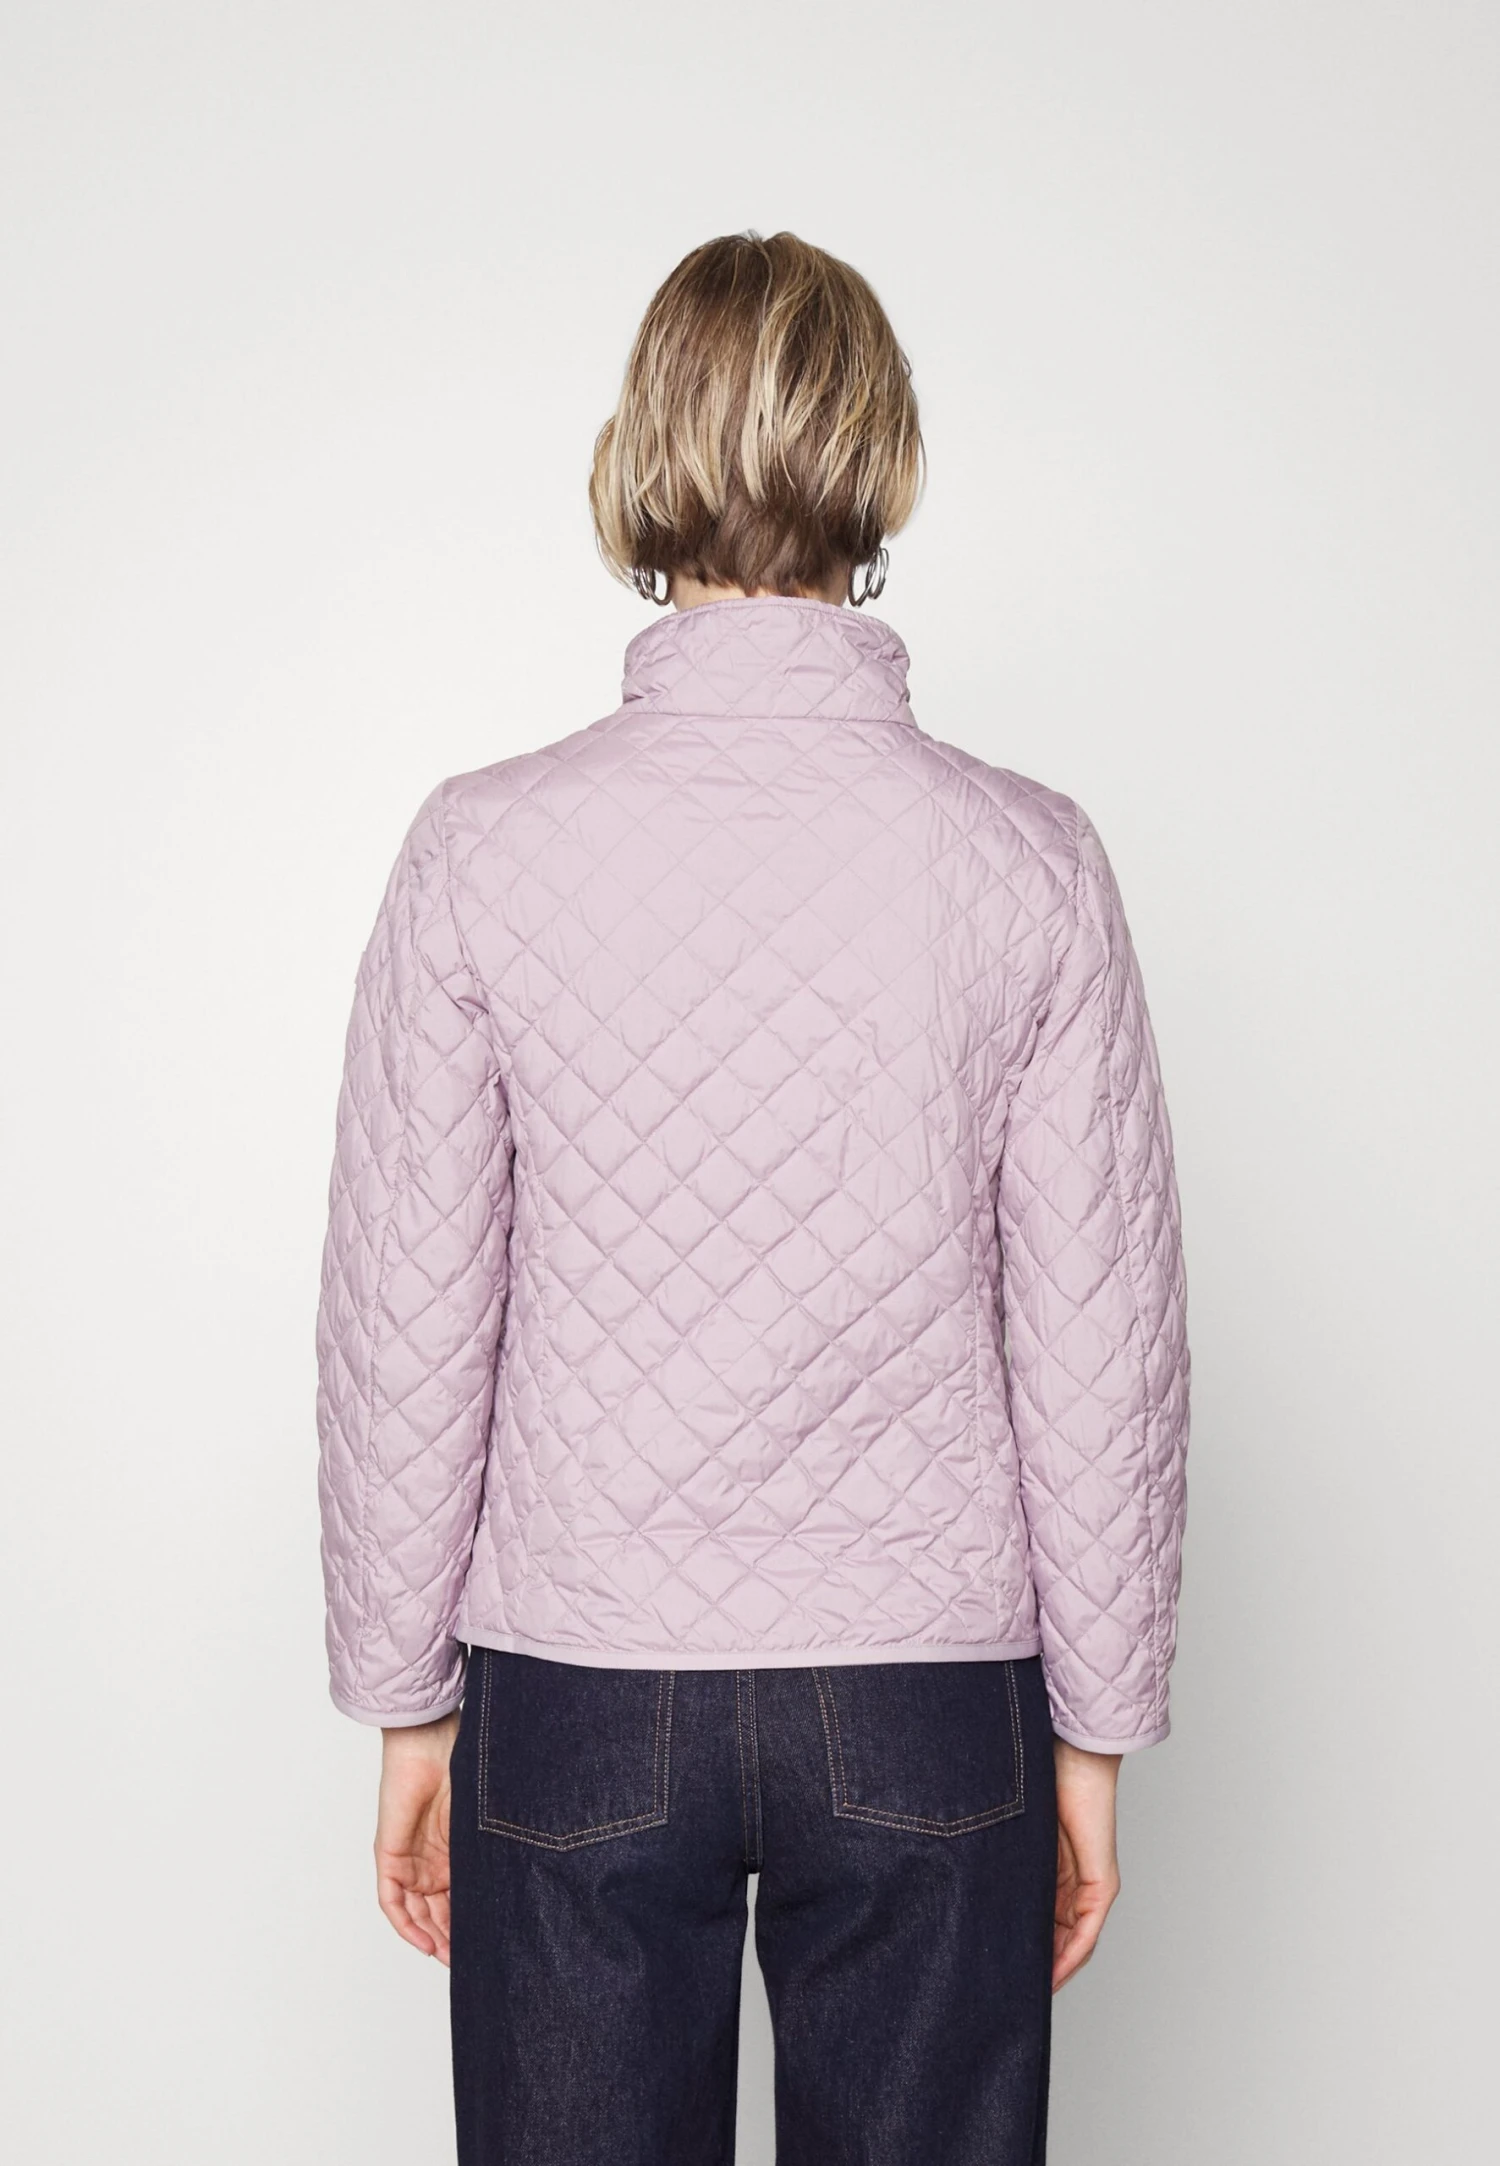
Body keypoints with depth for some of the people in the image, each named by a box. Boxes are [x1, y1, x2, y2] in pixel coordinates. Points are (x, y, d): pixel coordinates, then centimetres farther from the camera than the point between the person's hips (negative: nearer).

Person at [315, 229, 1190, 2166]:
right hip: (928, 1705, 0)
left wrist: (405, 1708, 7)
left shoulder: (485, 851, -9)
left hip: (575, 1696, 0)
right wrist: (1094, 1729, 7)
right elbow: (1105, 1349, -5)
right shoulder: (1031, 866, -8)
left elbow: (403, 1331, -5)